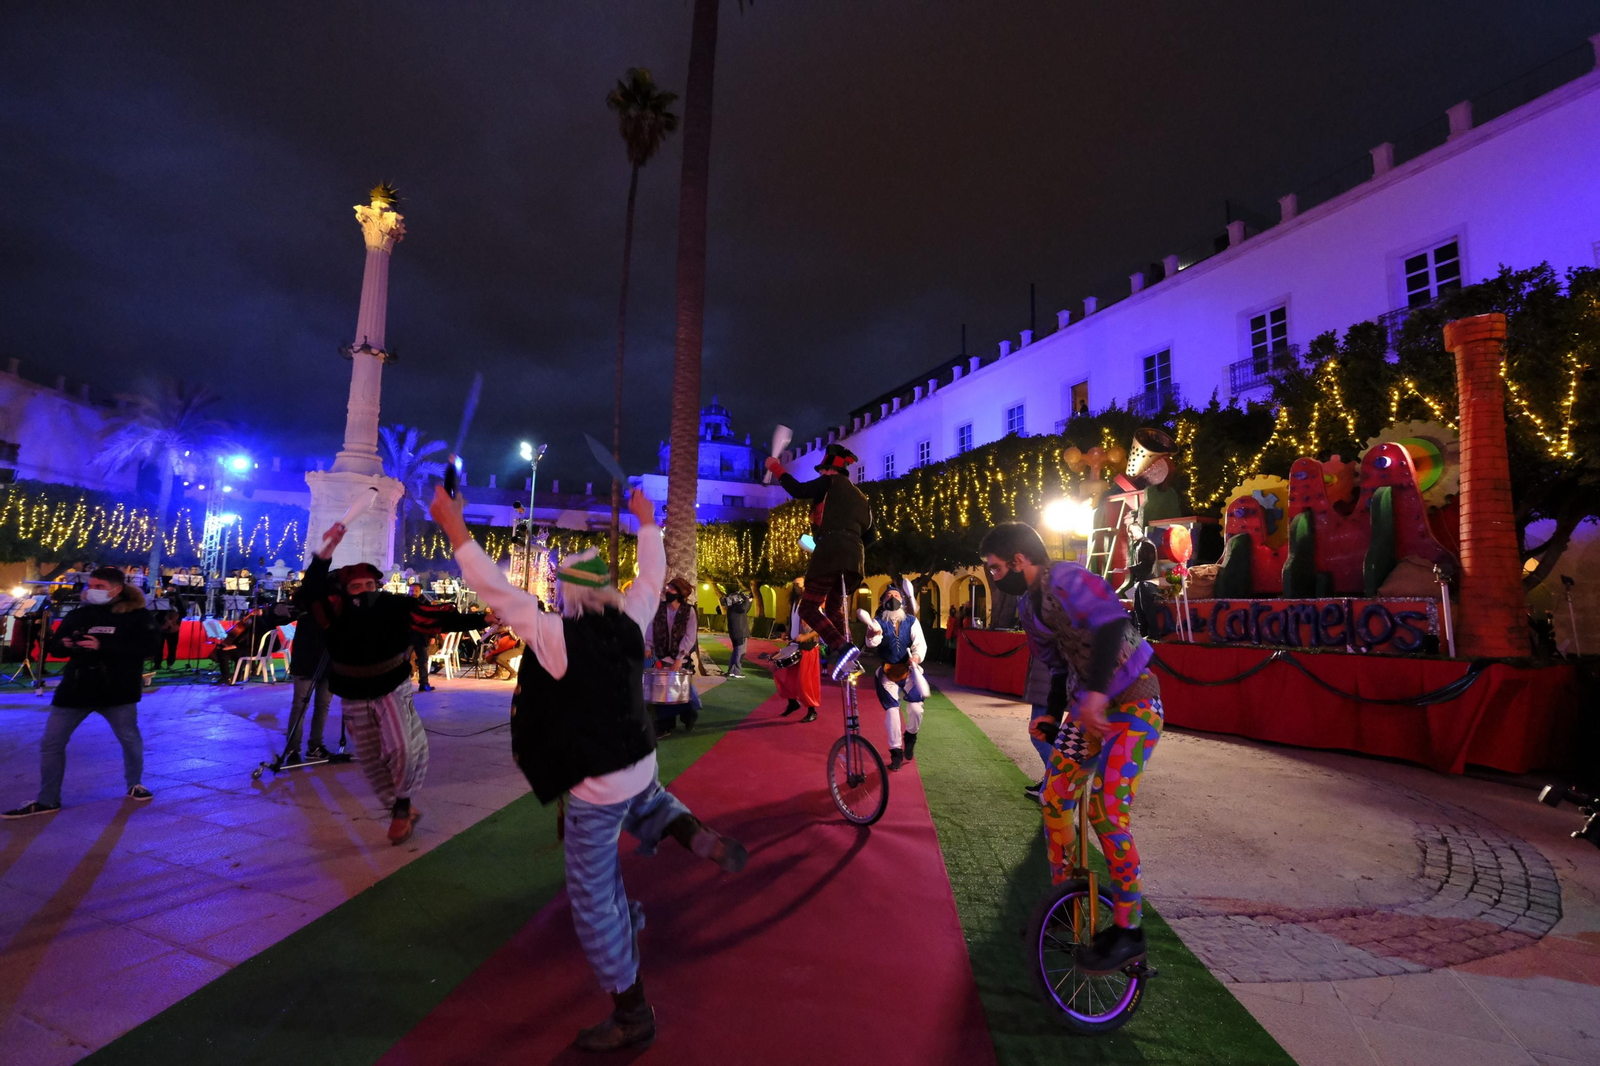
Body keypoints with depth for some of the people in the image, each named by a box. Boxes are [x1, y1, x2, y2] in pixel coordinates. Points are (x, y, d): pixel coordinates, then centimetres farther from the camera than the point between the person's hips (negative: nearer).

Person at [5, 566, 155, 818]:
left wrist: (102, 646, -26)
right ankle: (47, 801, 19)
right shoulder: (78, 614, 7)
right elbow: (53, 646, 9)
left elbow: (143, 648, -16)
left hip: (117, 690, -4)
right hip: (75, 688, 4)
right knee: (51, 743, 4)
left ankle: (135, 785, 31)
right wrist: (65, 644, -14)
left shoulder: (136, 615, -5)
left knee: (130, 739, 8)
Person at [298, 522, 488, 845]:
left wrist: (481, 620, -28)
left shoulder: (395, 607, -17)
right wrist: (325, 553, -46)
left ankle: (402, 807, 7)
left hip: (393, 690, -2)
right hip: (354, 699, 2)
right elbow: (310, 592, -35)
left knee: (403, 749, -19)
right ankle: (401, 810, 29)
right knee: (371, 761, 10)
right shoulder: (335, 611, -16)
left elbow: (439, 618, -19)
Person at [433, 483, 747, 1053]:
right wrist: (647, 521, 26)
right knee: (645, 801, 41)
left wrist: (455, 529, -9)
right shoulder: (630, 621, -7)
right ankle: (700, 836, 11)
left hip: (595, 787, -6)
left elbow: (496, 589, -18)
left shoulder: (557, 635, -23)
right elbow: (652, 574, 10)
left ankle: (632, 1013, 23)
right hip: (641, 766, 6)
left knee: (595, 899, 11)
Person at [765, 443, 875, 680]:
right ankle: (843, 659, 11)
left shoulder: (831, 482, 6)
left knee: (809, 608, -5)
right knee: (834, 608, 21)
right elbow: (870, 535, 28)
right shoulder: (860, 497, 29)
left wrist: (776, 467, 5)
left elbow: (798, 490, -6)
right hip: (854, 557, 8)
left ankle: (842, 648, -25)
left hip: (831, 553, -8)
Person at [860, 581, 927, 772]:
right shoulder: (878, 622, -4)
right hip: (887, 672, -1)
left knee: (916, 709, -5)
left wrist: (916, 656, -34)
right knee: (892, 711, -3)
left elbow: (920, 642, -12)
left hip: (909, 670, 1)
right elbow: (872, 643, -21)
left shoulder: (911, 621, -1)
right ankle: (896, 752, 13)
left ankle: (910, 737, 28)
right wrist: (872, 635, -46)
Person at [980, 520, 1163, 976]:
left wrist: (1096, 691, -41)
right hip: (1089, 706, 9)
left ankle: (1127, 931, 1)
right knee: (1055, 797, 6)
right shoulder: (1028, 607, 8)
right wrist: (1052, 716, 7)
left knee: (1106, 809, -15)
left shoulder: (1065, 579, -20)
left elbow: (1112, 623, -35)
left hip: (1132, 702, -9)